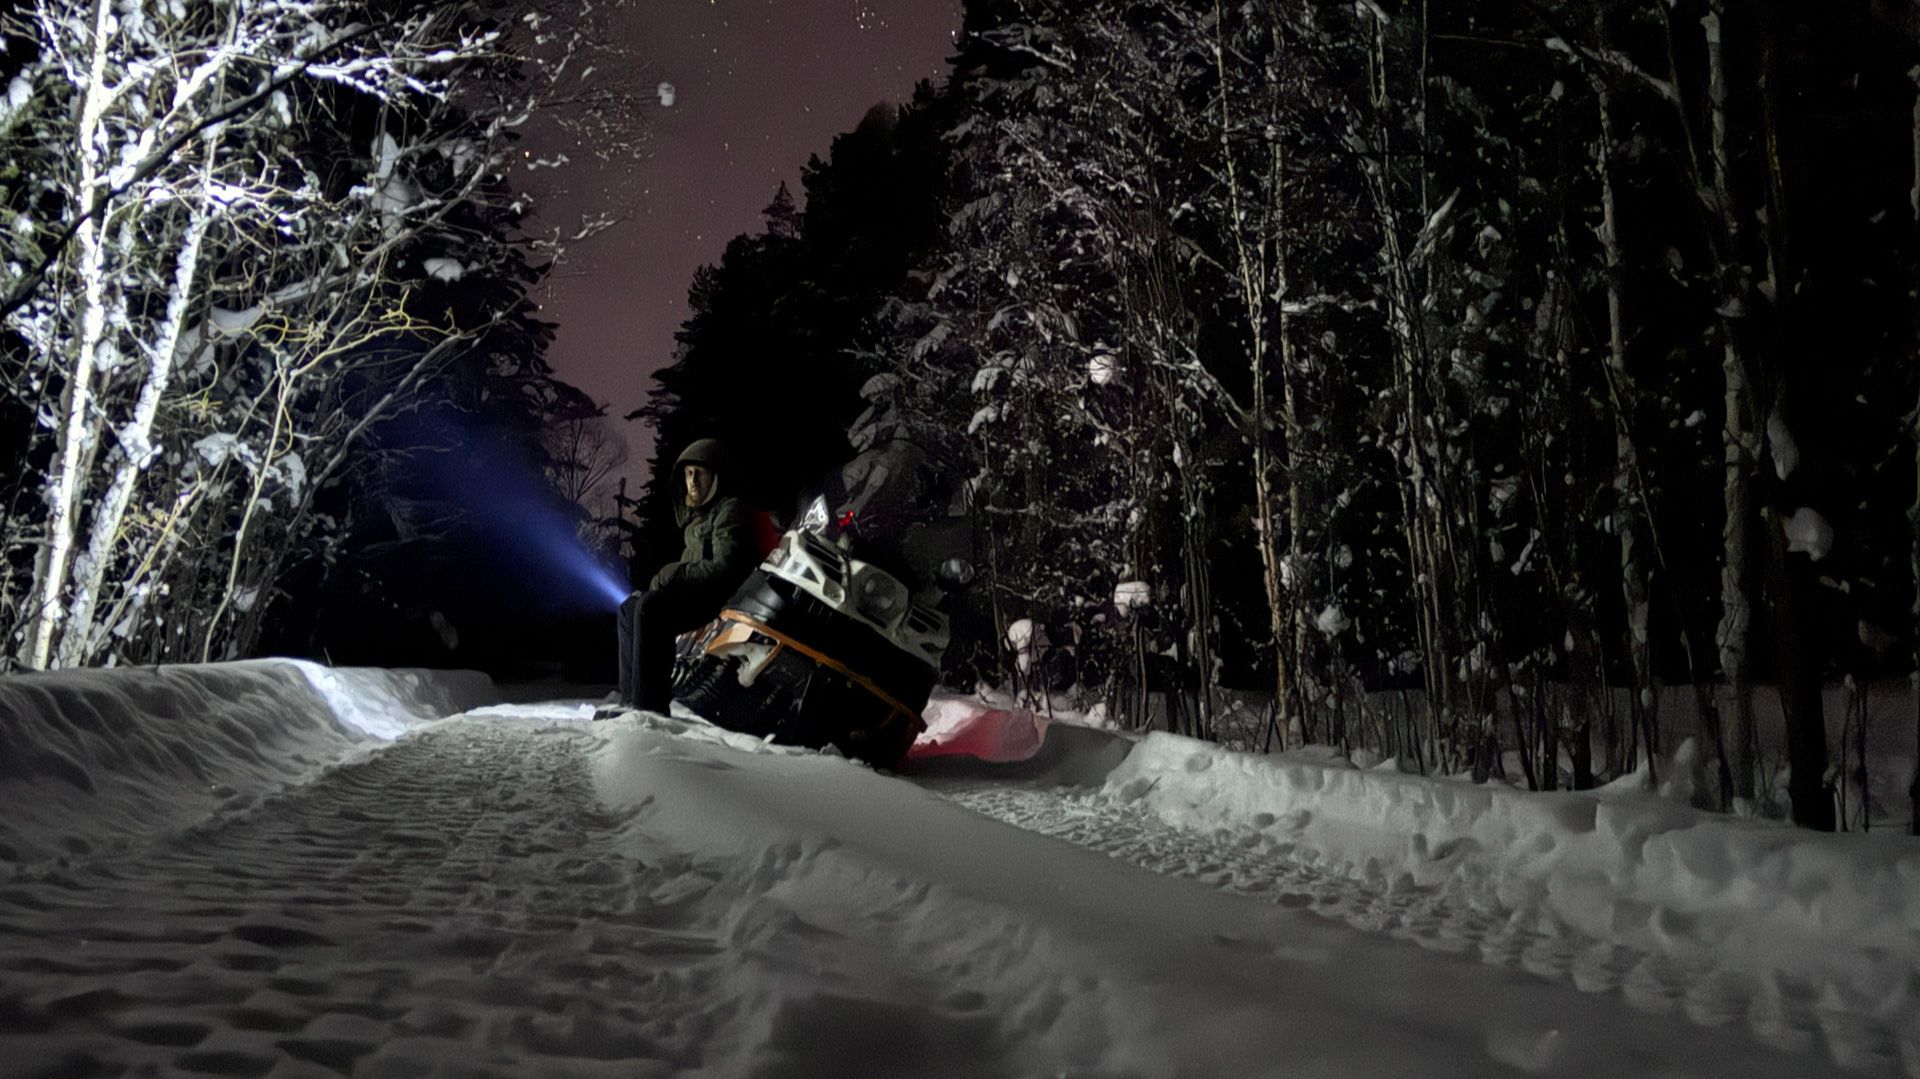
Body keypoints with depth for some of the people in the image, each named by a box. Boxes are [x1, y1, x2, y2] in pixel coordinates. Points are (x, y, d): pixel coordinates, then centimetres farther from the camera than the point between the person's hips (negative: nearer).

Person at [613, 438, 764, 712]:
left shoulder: (731, 509, -10)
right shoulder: (697, 512, 21)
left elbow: (725, 567, -22)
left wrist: (674, 574, -16)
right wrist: (665, 579, 7)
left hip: (725, 597, -11)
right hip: (696, 590, 11)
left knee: (650, 607, -28)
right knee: (630, 608, 11)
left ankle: (649, 704, -31)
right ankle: (630, 698, 4)